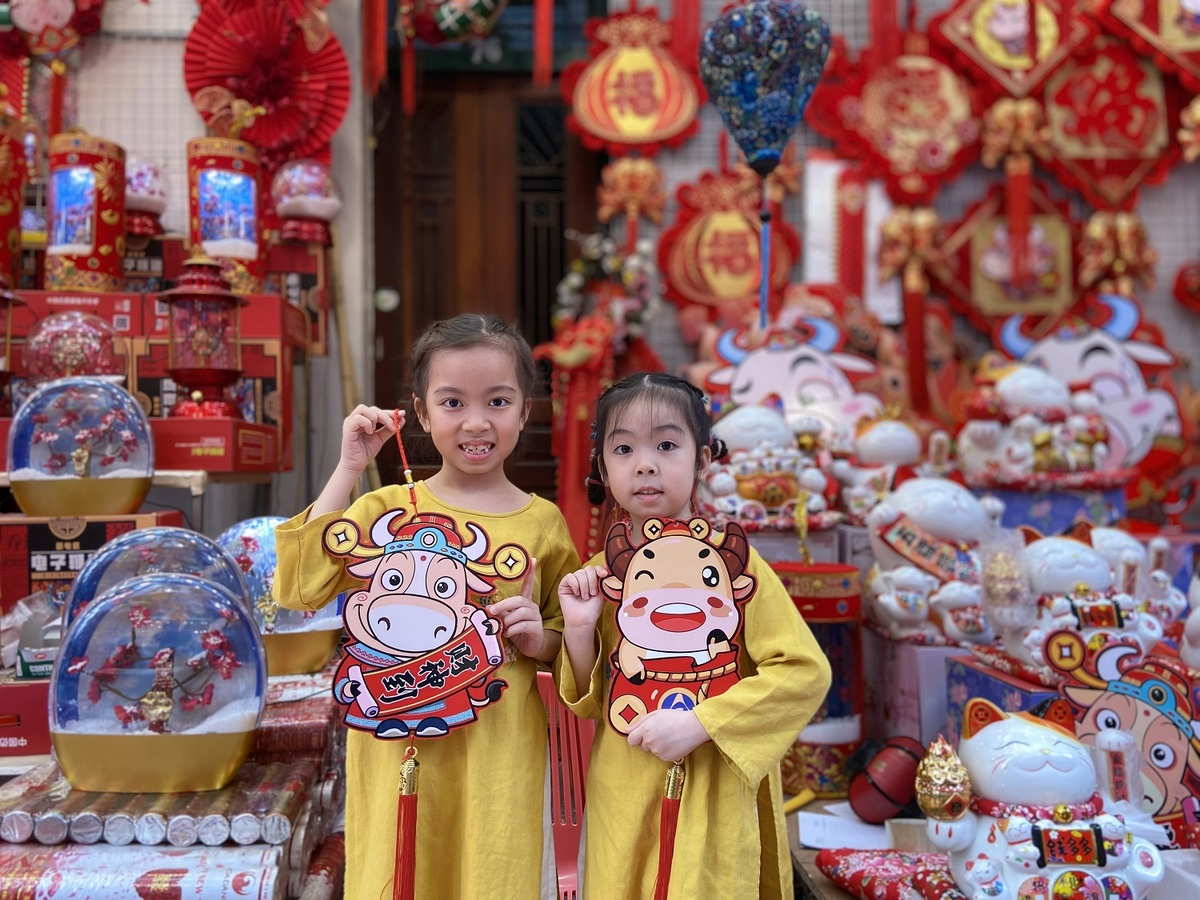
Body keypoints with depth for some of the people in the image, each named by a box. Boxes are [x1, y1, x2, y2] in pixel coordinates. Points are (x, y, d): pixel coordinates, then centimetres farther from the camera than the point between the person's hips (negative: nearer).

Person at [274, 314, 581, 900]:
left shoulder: (543, 522, 3)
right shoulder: (389, 509, -1)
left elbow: (571, 640, 14)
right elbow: (299, 588, -14)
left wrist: (541, 639, -9)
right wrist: (348, 470, -14)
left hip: (498, 757, 1)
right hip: (398, 748, 0)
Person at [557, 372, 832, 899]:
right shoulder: (599, 575, 2)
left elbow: (805, 671, -16)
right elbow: (588, 704, 8)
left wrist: (697, 723, -21)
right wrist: (579, 630, -10)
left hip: (708, 801, -4)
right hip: (619, 802, 4)